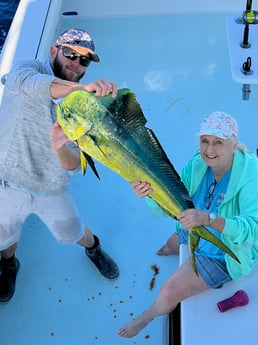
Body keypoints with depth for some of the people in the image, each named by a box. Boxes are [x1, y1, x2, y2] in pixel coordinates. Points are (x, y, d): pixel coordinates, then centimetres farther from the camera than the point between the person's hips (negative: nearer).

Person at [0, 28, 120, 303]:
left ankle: (93, 248, 58)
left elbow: (75, 164, -12)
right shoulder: (27, 68, -12)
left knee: (73, 233, 22)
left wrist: (59, 148, -36)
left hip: (53, 192, 2)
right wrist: (83, 87, -56)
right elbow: (28, 82, -39)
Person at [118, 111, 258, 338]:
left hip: (223, 254, -6)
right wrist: (150, 192, -45)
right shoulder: (198, 165, -18)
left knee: (169, 292, -10)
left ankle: (149, 315, 26)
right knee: (170, 245, 31)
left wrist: (208, 218, -60)